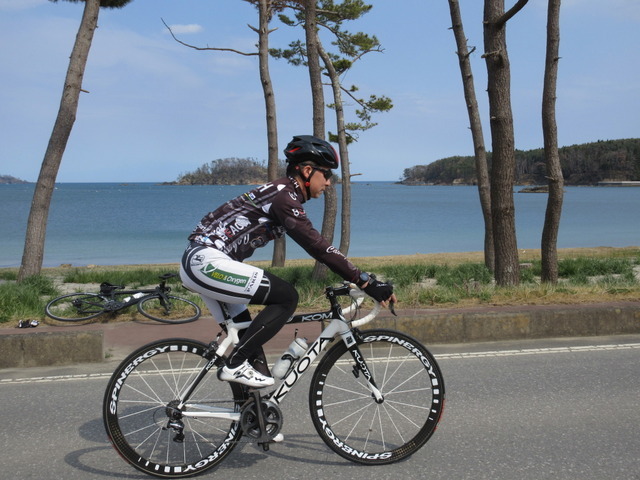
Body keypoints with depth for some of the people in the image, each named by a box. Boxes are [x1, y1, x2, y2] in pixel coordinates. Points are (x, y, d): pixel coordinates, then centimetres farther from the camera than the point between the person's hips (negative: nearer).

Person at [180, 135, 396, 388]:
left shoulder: (282, 194, 16)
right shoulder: (283, 196, -16)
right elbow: (318, 247, -23)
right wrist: (368, 283, -23)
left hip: (199, 261, 10)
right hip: (207, 261, -10)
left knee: (245, 334, 14)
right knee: (286, 297, -12)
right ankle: (235, 365, -8)